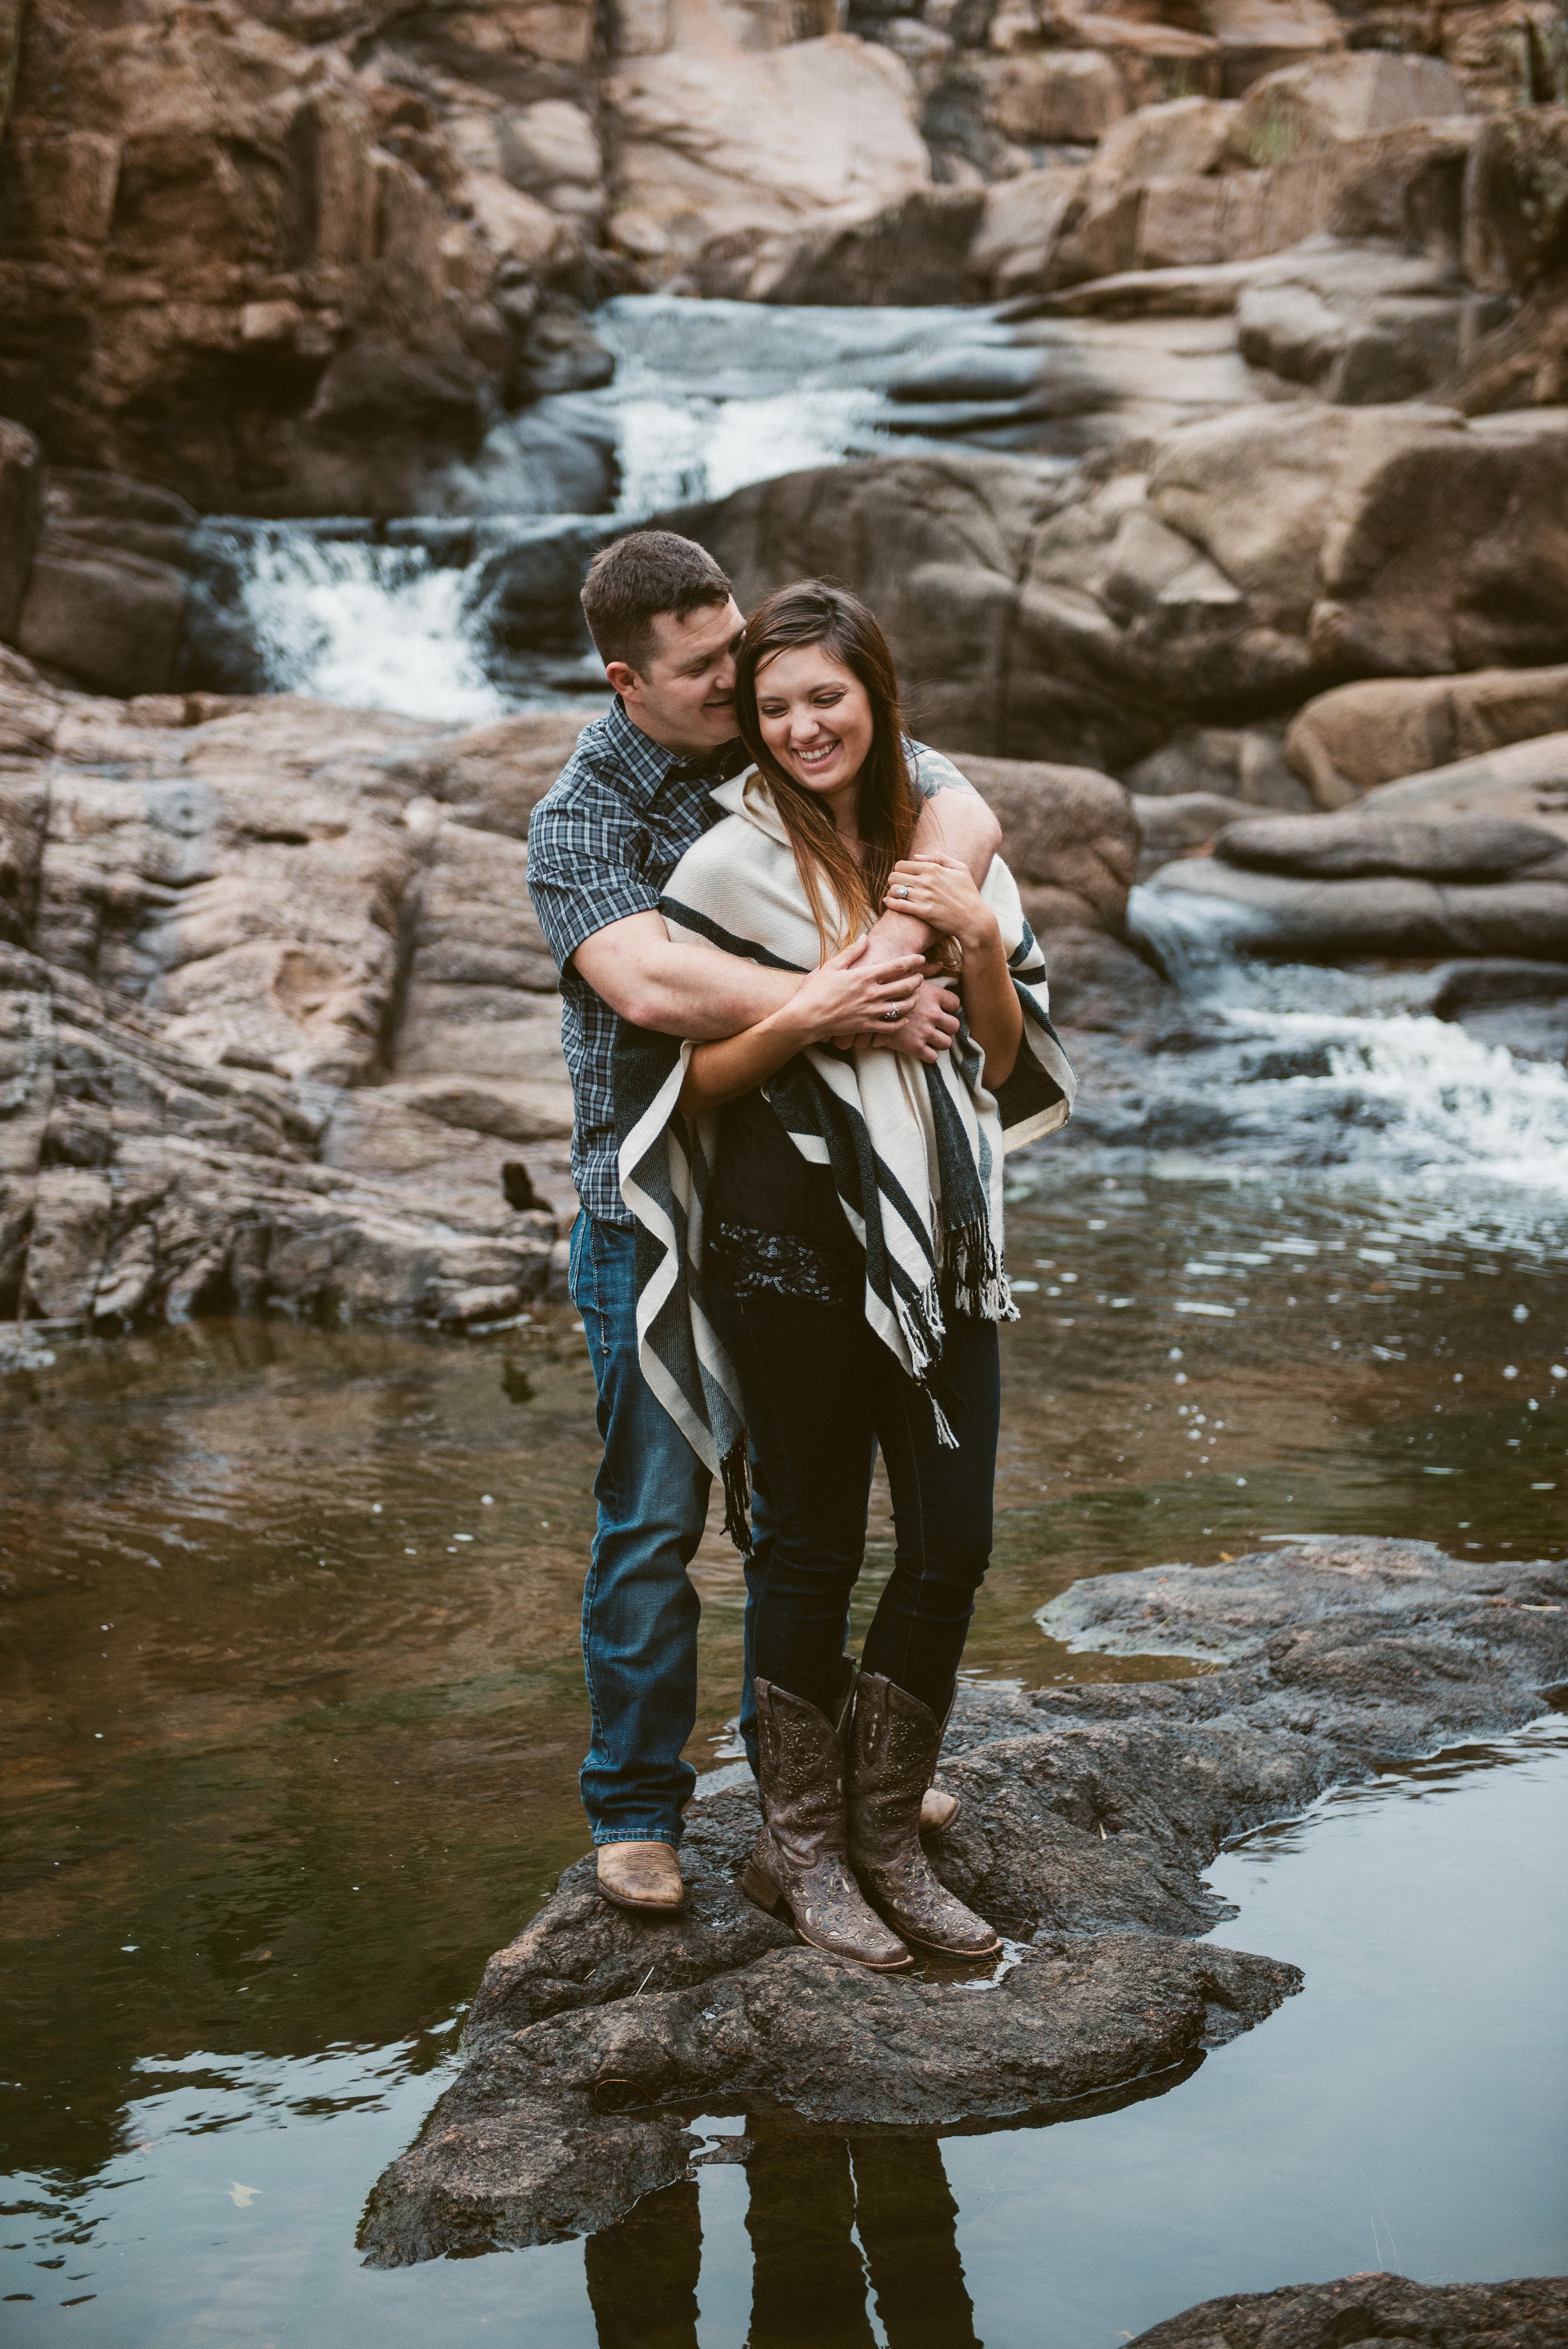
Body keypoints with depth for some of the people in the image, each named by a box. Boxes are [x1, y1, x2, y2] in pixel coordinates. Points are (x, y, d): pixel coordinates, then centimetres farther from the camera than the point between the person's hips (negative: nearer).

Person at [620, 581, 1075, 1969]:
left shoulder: (949, 848, 9)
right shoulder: (729, 866, -4)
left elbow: (1006, 1061, 10)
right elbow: (687, 1081, -2)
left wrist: (980, 945, -7)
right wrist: (798, 1020, -19)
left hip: (938, 1240, 4)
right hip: (792, 1242, -4)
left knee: (955, 1543, 4)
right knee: (819, 1548, 3)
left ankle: (885, 1834, 22)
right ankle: (799, 1846, 20)